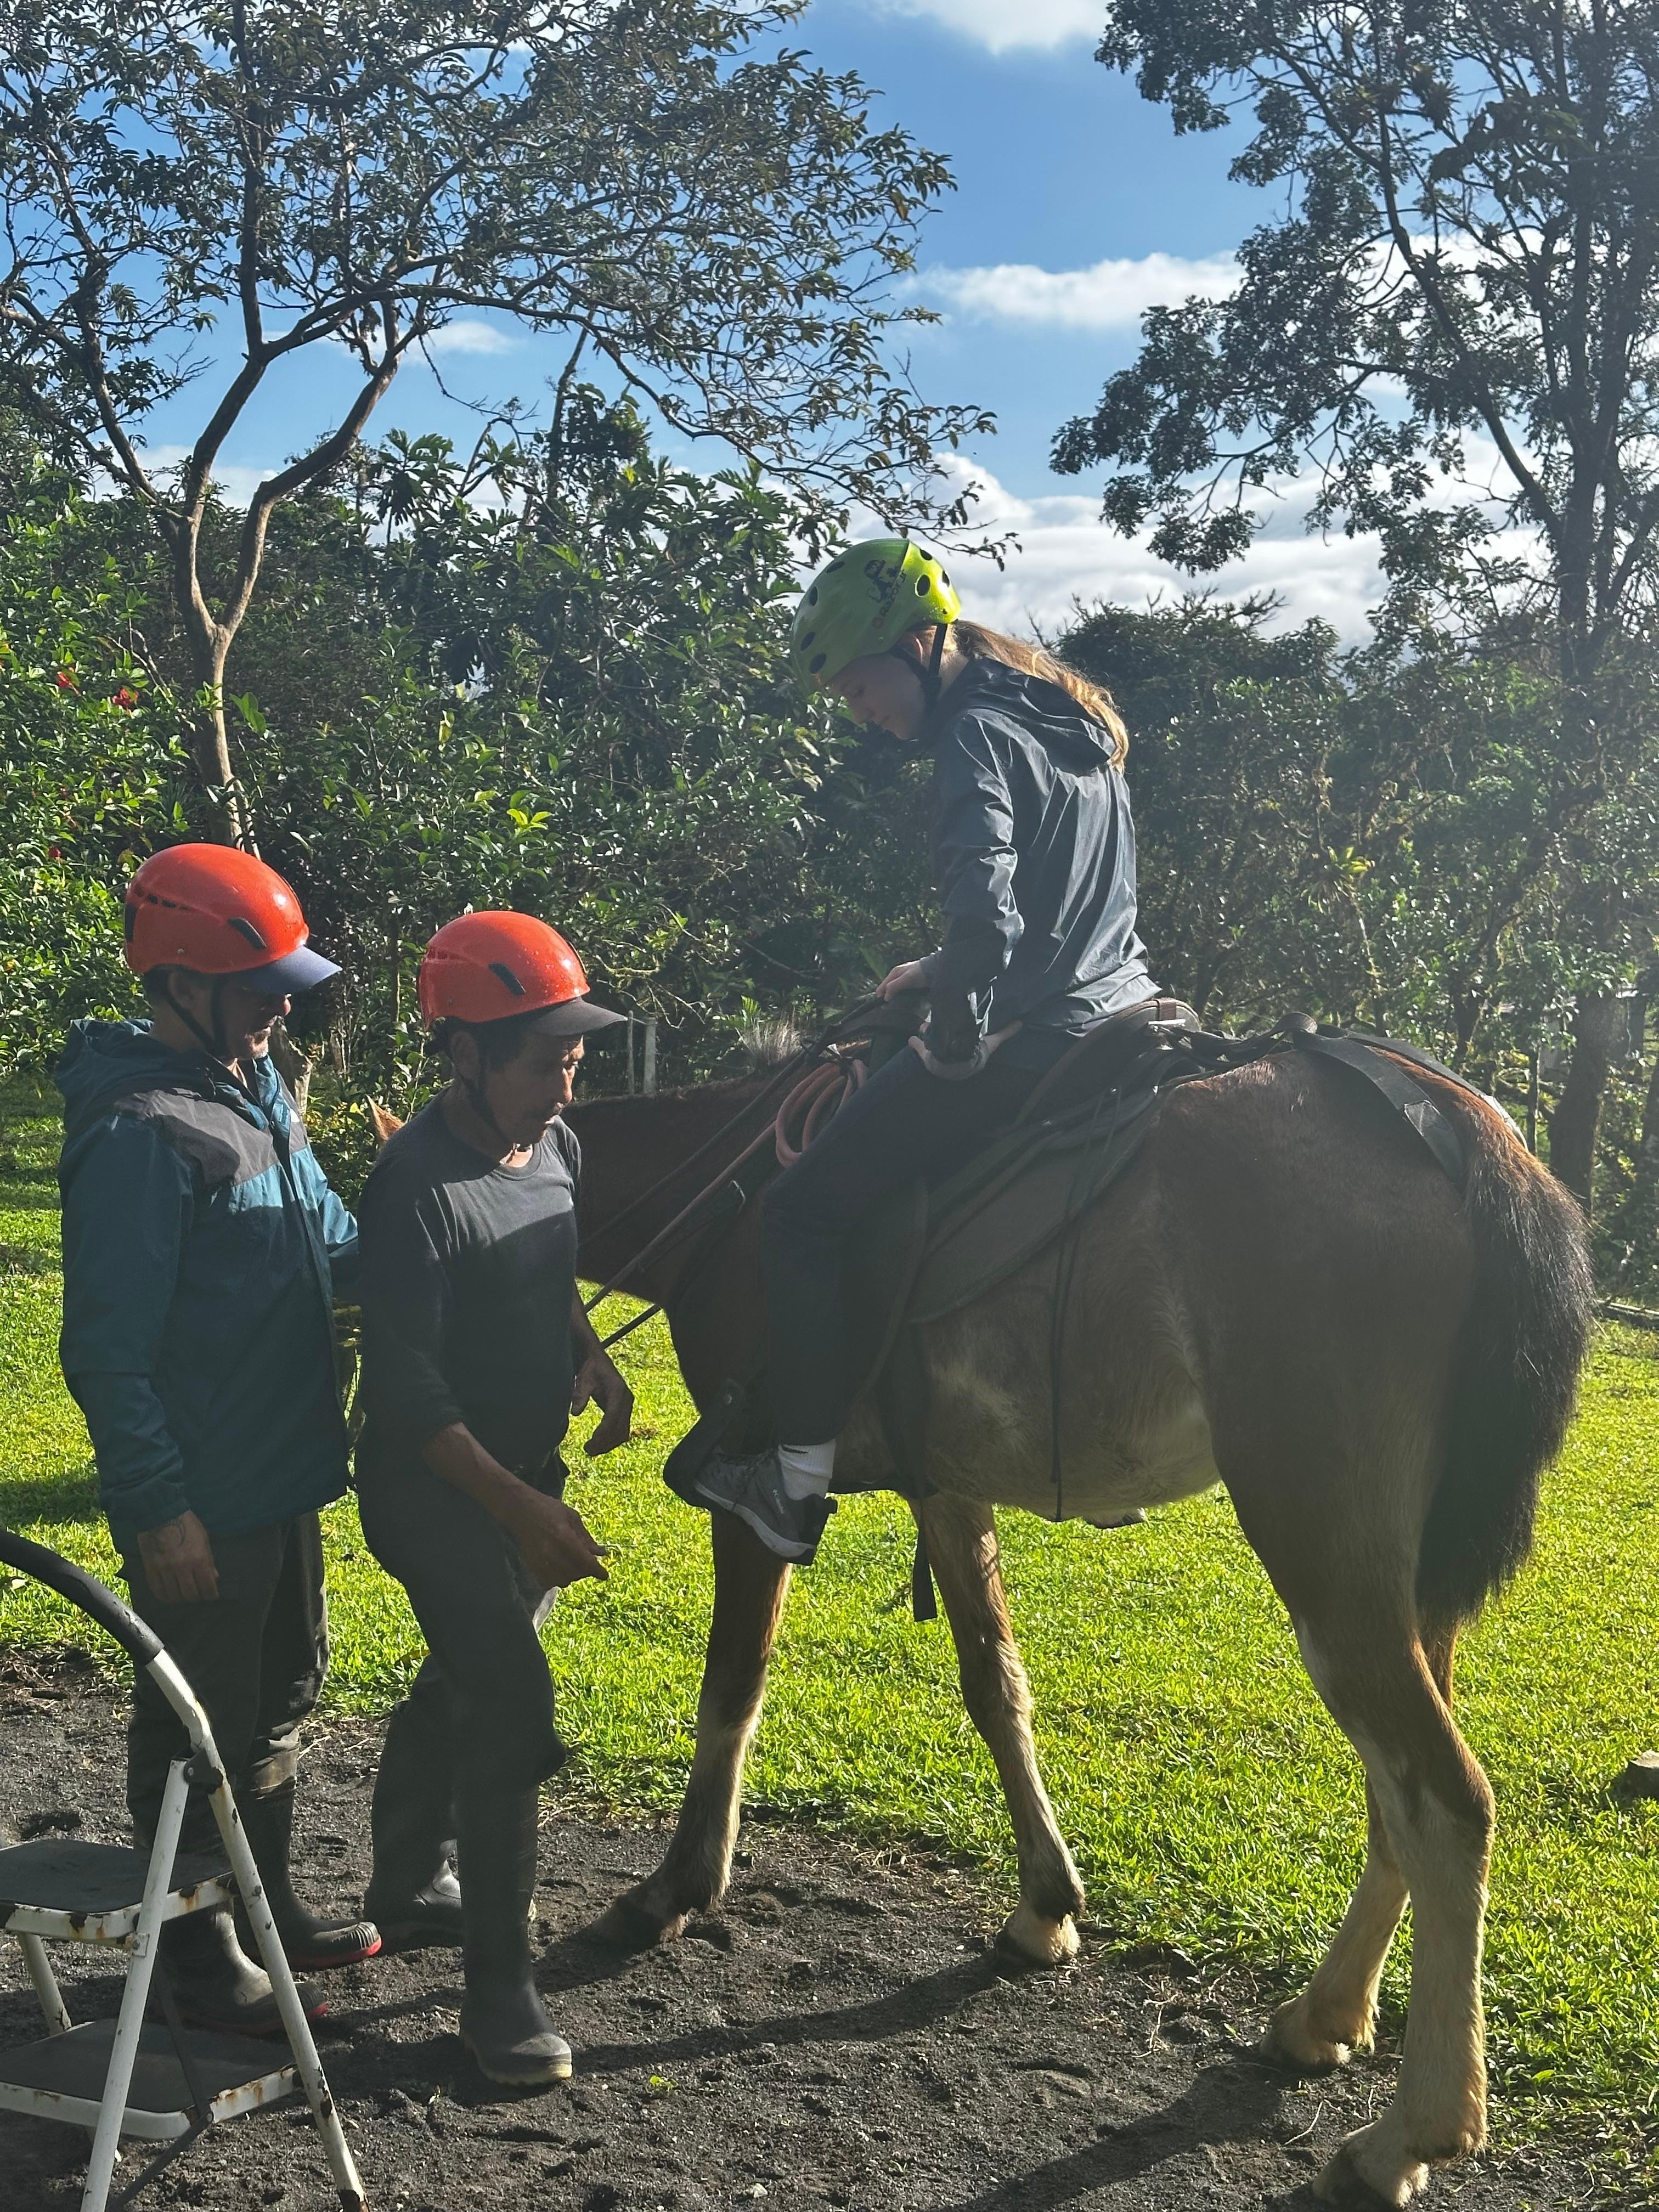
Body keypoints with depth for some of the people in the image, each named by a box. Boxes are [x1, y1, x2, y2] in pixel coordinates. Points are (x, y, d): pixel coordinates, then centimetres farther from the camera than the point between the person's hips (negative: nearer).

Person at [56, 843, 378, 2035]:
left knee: (282, 1692, 22)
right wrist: (157, 1506, -21)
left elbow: (331, 1240, 19)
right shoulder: (142, 1131, -22)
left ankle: (266, 1904, 40)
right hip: (204, 1506, -9)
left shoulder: (257, 1084, 6)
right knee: (198, 1731, 6)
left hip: (282, 1473, 9)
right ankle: (201, 1959, 23)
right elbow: (109, 1346, -22)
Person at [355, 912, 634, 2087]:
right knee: (514, 1701, -12)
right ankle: (500, 1988, 0)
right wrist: (522, 1507, -31)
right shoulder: (418, 1183, -25)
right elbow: (404, 1383, -27)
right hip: (434, 1485, -8)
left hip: (528, 1470, 8)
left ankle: (409, 1888, 43)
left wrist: (596, 1363, 1)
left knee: (463, 1682, 22)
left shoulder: (557, 1148, 0)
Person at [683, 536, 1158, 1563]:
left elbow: (988, 920, -28)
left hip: (1032, 1047, -10)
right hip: (1126, 1014, 10)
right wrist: (947, 970, 21)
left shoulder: (979, 737, -15)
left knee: (804, 1210, 0)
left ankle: (799, 1480, 3)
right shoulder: (1076, 722, 15)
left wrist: (956, 1042, -14)